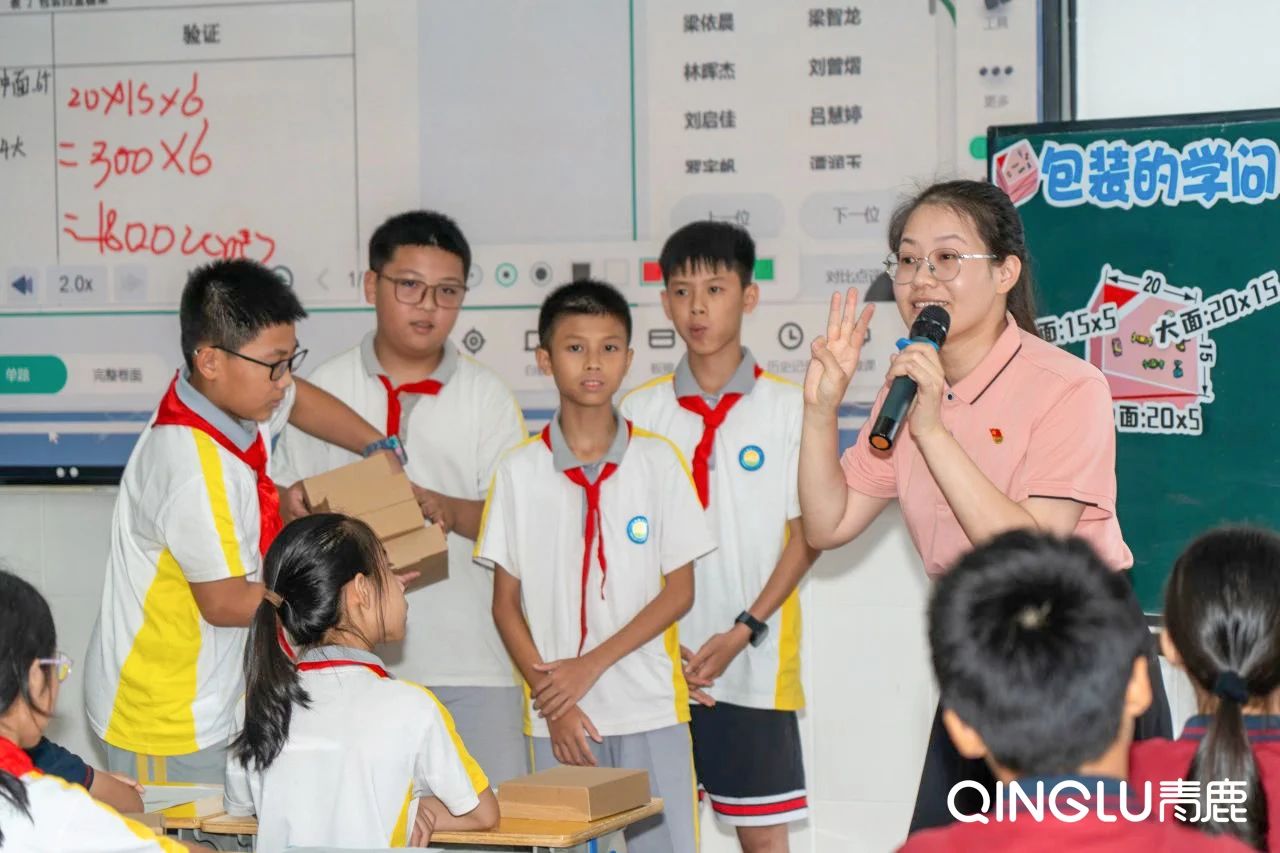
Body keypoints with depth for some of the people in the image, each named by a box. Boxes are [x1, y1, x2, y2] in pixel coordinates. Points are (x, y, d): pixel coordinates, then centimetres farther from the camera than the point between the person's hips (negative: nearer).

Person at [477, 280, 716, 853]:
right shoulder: (520, 469, 2)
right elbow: (506, 605, 4)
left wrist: (591, 665, -9)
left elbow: (679, 591, 0)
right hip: (558, 719, 1)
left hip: (652, 708, 0)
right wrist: (552, 700, -6)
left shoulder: (657, 460, 1)